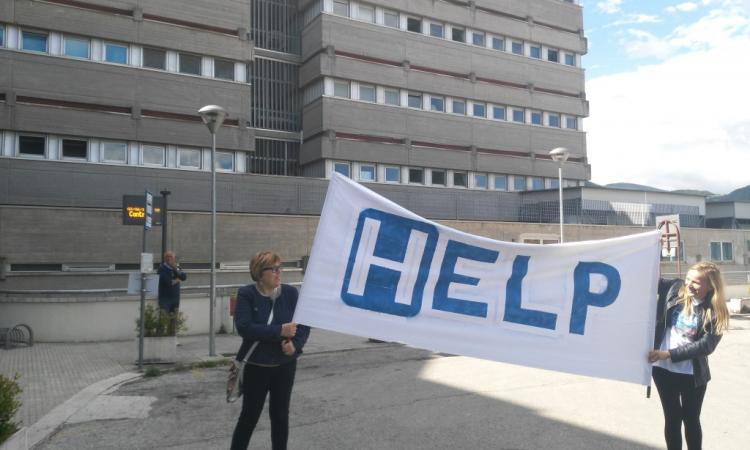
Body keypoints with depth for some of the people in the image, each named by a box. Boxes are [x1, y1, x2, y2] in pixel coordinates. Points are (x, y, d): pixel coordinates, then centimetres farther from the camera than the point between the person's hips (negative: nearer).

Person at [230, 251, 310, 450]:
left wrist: (295, 345, -19)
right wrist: (280, 331, -26)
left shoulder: (290, 292, -3)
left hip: (285, 365, 3)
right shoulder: (247, 294, -10)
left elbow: (304, 324, -1)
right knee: (249, 415, 8)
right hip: (256, 366, -2)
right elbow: (244, 327, -22)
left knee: (280, 415, 14)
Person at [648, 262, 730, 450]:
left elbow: (706, 345, -15)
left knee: (691, 419, 13)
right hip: (663, 369, 1)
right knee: (672, 417, 10)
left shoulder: (715, 313, -9)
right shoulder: (674, 288, -5)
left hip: (692, 374, -1)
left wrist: (668, 354, -21)